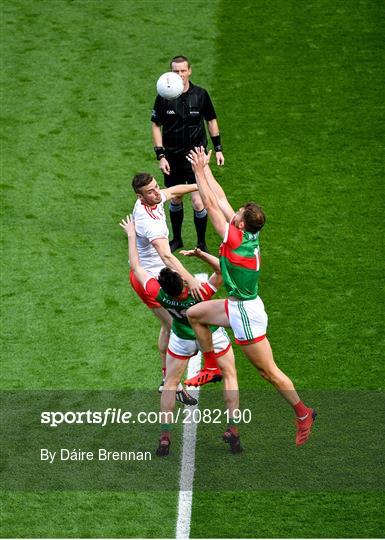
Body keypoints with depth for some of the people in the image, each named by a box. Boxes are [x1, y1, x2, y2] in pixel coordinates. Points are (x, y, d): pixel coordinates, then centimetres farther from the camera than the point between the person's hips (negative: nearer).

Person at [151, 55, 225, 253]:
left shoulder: (200, 95, -6)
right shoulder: (164, 97, -8)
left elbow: (211, 120, 8)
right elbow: (156, 126, 0)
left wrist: (218, 149, 7)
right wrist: (160, 156, -7)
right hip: (172, 157, 1)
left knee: (198, 203, -7)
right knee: (175, 200, 13)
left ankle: (202, 243, 11)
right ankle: (176, 239, 33)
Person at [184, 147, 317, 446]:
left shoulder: (236, 239, -24)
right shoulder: (250, 234, -2)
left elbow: (211, 204, -20)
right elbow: (221, 199, 6)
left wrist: (199, 171, -13)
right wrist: (205, 168, 8)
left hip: (246, 313, -9)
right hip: (237, 306, 9)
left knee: (269, 371, 1)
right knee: (195, 313, 19)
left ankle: (303, 413, 12)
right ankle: (211, 368, 28)